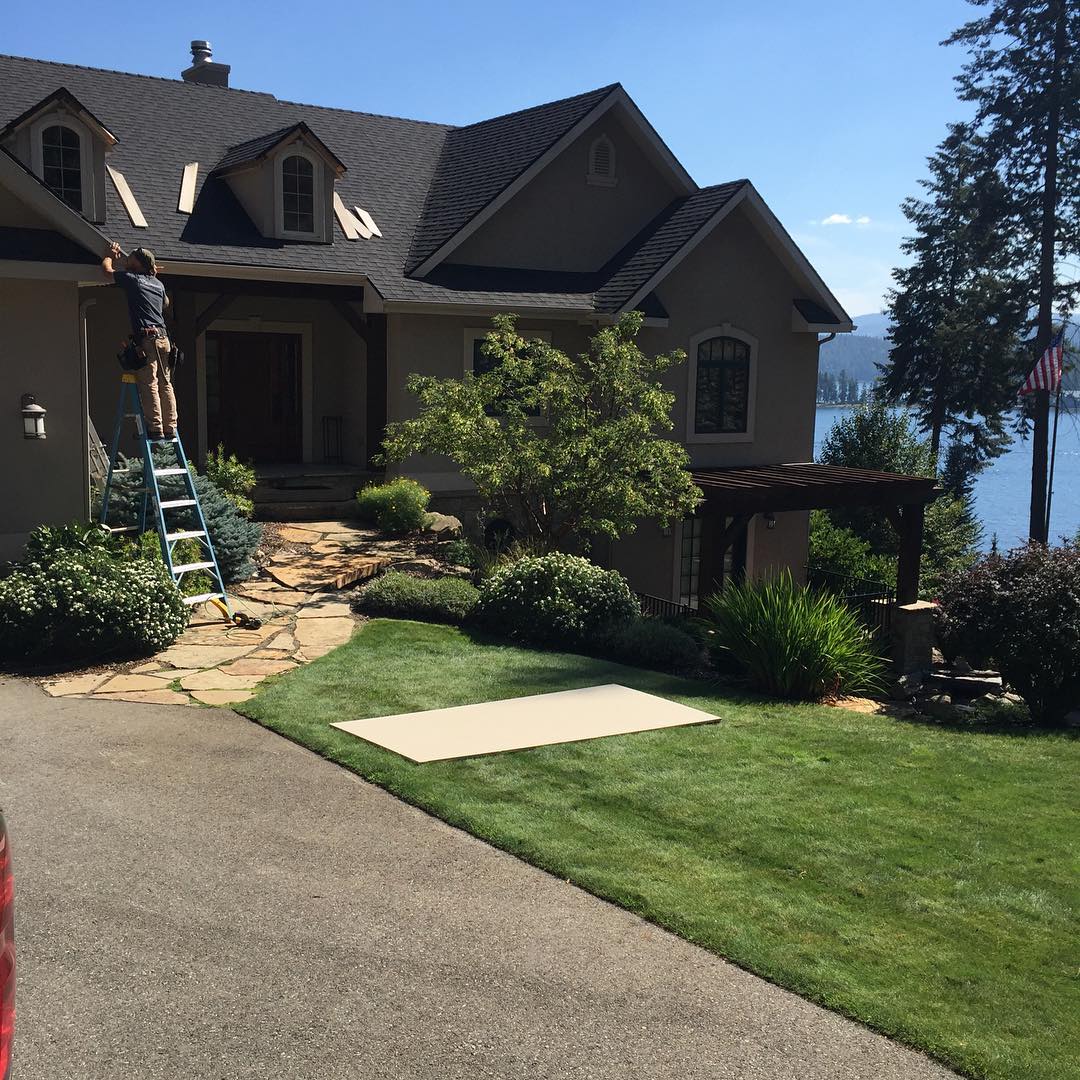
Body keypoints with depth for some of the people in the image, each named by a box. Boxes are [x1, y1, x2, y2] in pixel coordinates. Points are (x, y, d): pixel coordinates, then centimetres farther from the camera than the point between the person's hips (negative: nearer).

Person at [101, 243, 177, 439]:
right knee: (165, 384, 6)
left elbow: (106, 270, 15)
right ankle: (170, 428, 5)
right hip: (163, 337, 7)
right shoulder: (158, 283, 20)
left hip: (146, 338, -6)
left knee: (149, 385, -8)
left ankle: (155, 428, -12)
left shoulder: (132, 279, 1)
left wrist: (110, 255, 35)